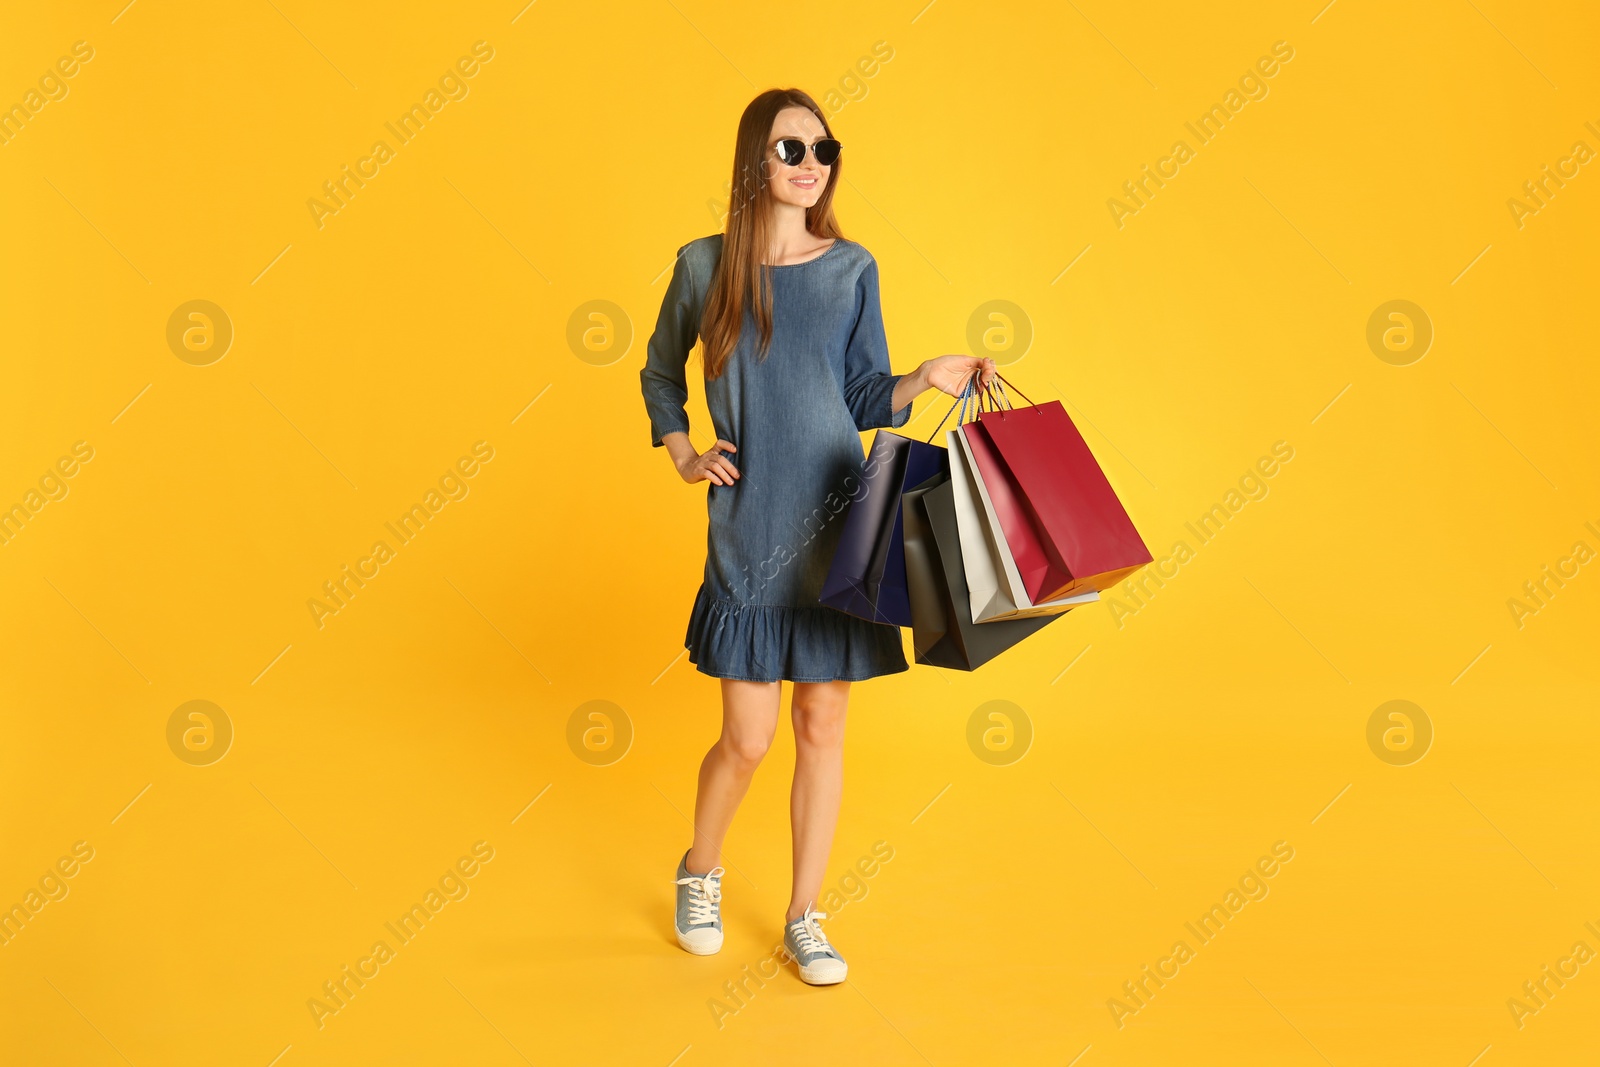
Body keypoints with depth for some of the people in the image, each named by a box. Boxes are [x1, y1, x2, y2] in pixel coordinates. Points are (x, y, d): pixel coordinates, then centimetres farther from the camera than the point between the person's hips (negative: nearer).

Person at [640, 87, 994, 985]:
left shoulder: (852, 269, 4)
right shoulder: (705, 264, 1)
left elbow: (865, 402, 6)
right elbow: (661, 374, 16)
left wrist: (928, 378, -12)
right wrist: (682, 456, 3)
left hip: (836, 525, 2)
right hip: (748, 535, -1)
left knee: (824, 727, 7)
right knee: (748, 740, 1)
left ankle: (804, 919, 24)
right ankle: (701, 873, 33)